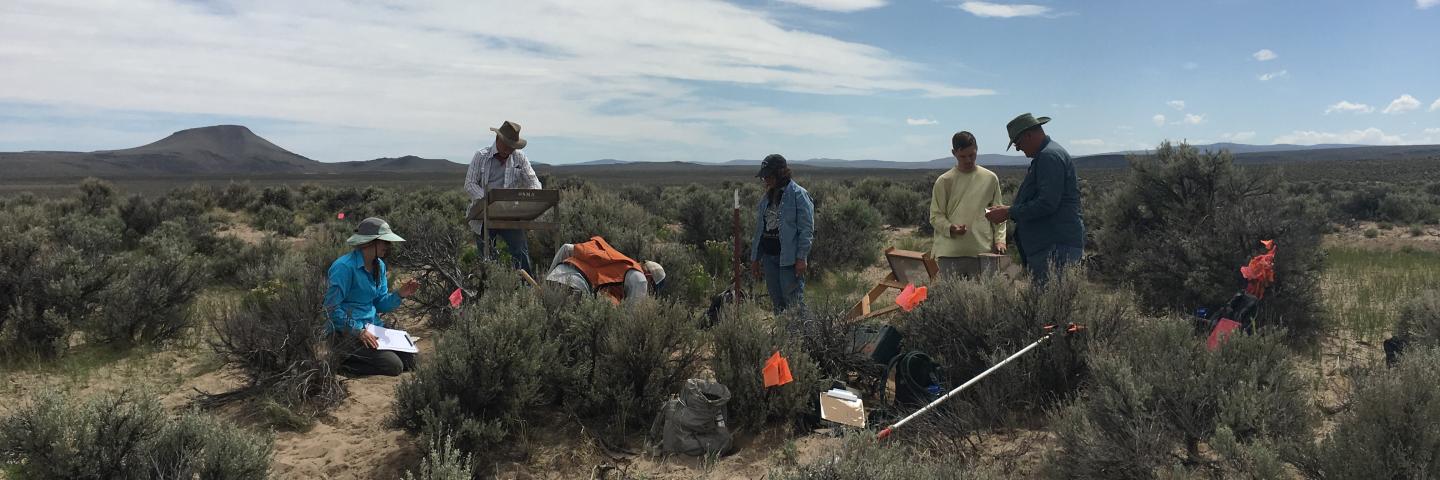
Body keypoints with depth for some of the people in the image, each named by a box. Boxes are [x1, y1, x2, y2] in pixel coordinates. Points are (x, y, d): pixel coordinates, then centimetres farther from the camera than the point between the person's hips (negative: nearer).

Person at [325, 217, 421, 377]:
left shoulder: (379, 266, 8)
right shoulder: (345, 266, -18)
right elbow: (331, 307, -19)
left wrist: (399, 295, -7)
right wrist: (359, 331, -22)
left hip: (373, 326, 8)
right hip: (345, 332, -8)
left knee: (409, 361, -2)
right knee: (393, 365, -19)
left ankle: (358, 357, 13)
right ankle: (346, 361, -1)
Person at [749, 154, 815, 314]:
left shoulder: (798, 195, -8)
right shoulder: (766, 197, 14)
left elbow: (807, 229, -12)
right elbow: (759, 229, 18)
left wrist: (801, 258, -16)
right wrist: (755, 258, 16)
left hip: (789, 257, -7)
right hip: (768, 256, 7)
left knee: (793, 302, -8)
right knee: (777, 303, 11)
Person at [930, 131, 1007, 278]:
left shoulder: (990, 179, 8)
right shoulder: (944, 181, 3)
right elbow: (935, 216, 4)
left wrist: (1000, 239, 1)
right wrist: (950, 228, -16)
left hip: (983, 251, 2)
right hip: (950, 252, -1)